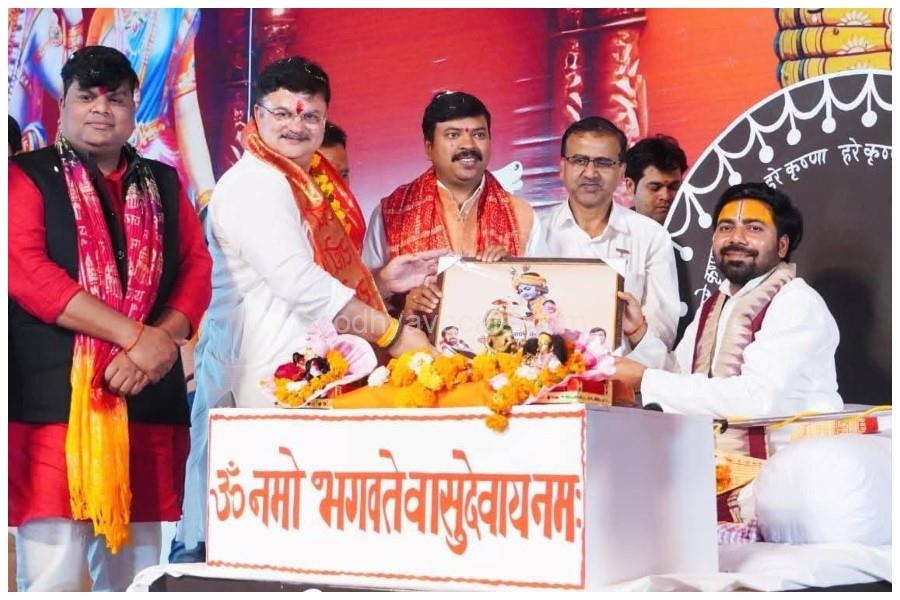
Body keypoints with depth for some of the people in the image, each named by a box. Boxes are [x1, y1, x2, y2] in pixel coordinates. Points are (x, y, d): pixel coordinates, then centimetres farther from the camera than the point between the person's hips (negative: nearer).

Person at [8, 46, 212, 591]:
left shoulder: (164, 185, 18)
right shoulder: (29, 177, 4)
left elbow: (197, 270, 10)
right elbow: (27, 273, -10)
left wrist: (163, 340, -11)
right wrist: (134, 336, -16)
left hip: (148, 398, 4)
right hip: (54, 397, -4)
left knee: (135, 570, 8)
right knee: (53, 573, -7)